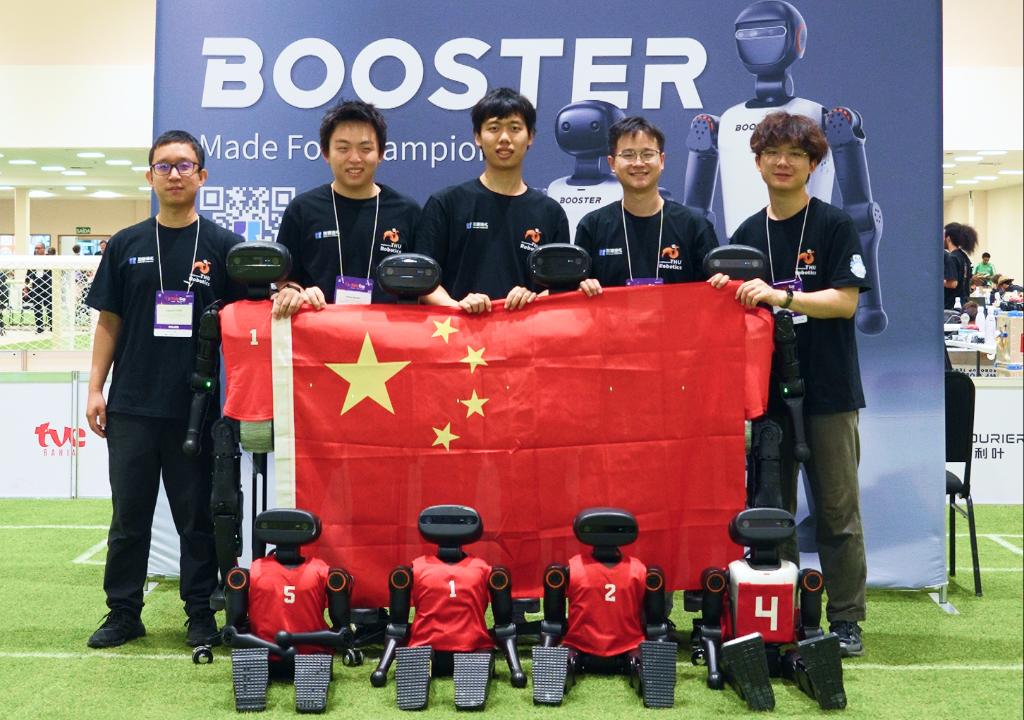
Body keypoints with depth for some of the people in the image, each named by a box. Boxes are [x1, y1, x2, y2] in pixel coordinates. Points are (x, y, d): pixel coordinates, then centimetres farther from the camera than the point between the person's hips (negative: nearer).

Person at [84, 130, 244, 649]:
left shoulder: (222, 246, 2)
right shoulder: (126, 245, 8)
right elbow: (109, 322, 9)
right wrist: (95, 388, 3)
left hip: (196, 407, -2)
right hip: (132, 405, 2)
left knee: (197, 515, 6)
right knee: (129, 514, 8)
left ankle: (200, 611, 18)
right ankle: (123, 612, 20)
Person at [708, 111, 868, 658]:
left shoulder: (835, 226, -2)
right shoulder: (746, 234, 11)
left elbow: (844, 301, -12)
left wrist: (778, 296, -23)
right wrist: (726, 290, -6)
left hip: (828, 390, -4)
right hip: (765, 387, 4)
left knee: (837, 509, 1)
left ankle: (846, 619, 12)